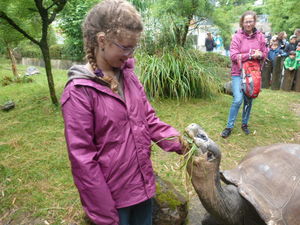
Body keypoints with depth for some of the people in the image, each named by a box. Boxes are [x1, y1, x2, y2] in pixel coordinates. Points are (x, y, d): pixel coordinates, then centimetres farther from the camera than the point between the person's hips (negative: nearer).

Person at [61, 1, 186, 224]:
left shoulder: (129, 76, -1)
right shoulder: (79, 92, -20)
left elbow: (150, 120, 5)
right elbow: (83, 159, -17)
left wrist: (179, 143, -11)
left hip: (144, 184, 6)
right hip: (113, 195, -5)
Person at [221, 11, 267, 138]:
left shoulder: (260, 37, 4)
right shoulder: (237, 37, -5)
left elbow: (265, 54, 9)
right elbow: (233, 56, -12)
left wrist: (260, 55, -14)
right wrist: (251, 55, -19)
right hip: (238, 73, -4)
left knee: (249, 100, 10)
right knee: (238, 100, -13)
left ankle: (244, 124, 28)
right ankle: (229, 127, 1)